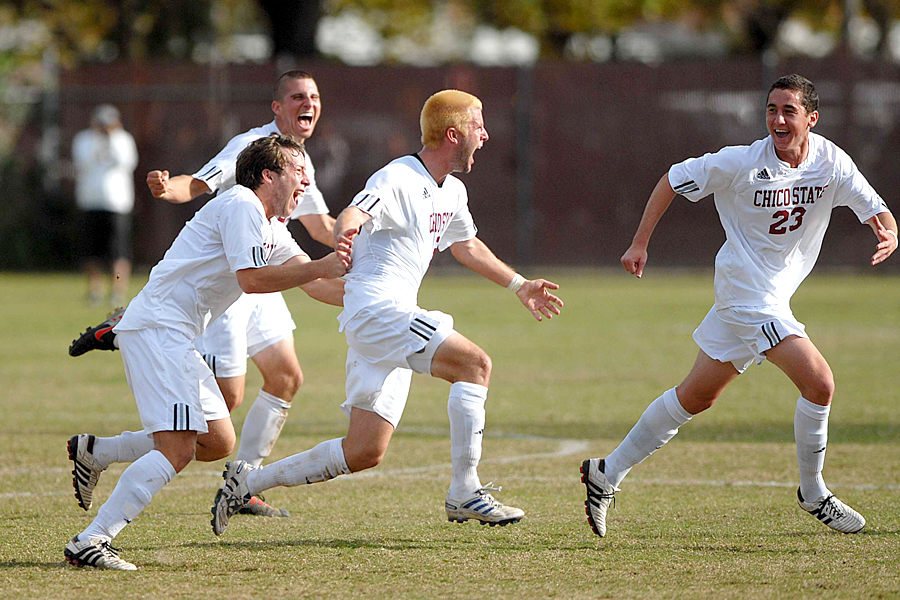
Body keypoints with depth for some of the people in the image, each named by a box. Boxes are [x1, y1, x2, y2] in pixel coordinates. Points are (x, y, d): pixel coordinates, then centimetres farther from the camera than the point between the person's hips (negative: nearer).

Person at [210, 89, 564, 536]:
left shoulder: (453, 193, 17)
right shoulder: (398, 180, -12)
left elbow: (467, 246, 35)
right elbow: (352, 214, -29)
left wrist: (519, 286, 36)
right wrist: (343, 239, -52)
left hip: (394, 321, 9)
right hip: (376, 310, -9)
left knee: (364, 452, 5)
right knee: (475, 363, -23)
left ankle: (248, 481, 14)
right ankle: (464, 493, -21)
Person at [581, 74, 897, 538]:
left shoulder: (831, 163, -5)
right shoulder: (742, 163, -16)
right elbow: (673, 181, -4)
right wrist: (640, 243, -5)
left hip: (774, 296, 6)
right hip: (746, 291, -6)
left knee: (697, 396, 14)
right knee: (819, 382, -17)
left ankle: (607, 473, 26)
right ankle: (812, 493, 2)